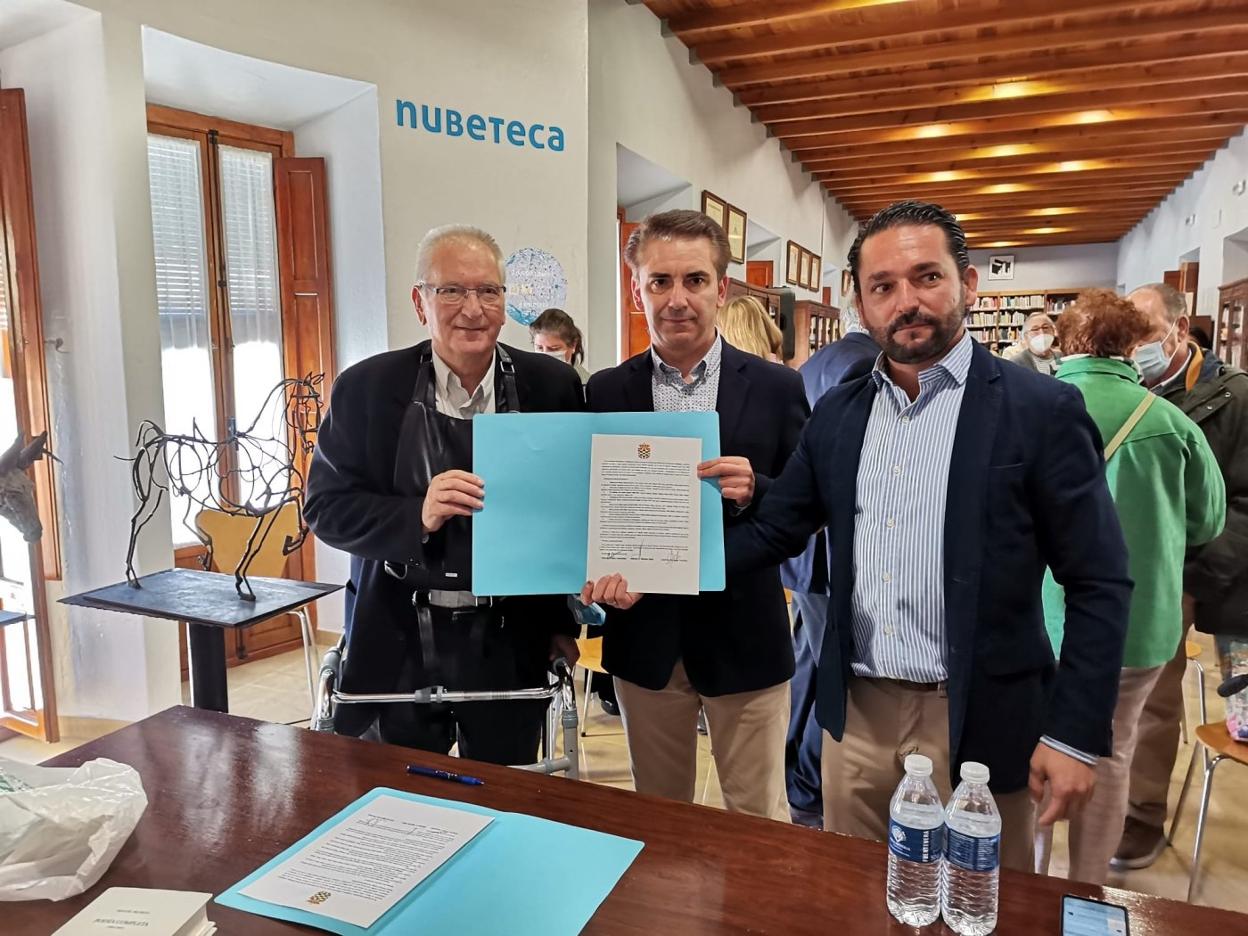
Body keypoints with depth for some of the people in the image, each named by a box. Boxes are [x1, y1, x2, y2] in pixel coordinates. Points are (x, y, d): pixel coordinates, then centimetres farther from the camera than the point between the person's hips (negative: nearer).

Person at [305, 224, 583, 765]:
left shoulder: (553, 387, -3)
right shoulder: (366, 388, -5)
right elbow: (325, 506, -3)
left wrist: (563, 623, 5)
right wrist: (417, 515, -21)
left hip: (512, 645, 1)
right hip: (398, 646, 0)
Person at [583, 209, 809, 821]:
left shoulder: (776, 389, -4)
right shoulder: (604, 392, 1)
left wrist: (753, 492, -20)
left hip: (743, 638, -1)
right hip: (644, 637, 2)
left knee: (759, 823, 13)